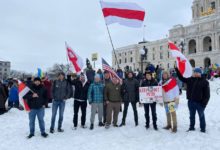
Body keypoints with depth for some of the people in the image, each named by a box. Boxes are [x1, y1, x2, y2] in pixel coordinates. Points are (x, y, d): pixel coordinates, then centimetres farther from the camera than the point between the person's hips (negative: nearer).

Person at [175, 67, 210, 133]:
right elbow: (181, 78, 9)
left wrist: (204, 103, -14)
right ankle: (191, 127, 30)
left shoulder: (204, 82, -7)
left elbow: (207, 93, -8)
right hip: (191, 101, 4)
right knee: (192, 116, 16)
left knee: (201, 116, 12)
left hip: (199, 102, -4)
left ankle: (203, 129, 26)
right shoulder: (190, 80, 4)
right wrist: (177, 70, 2)